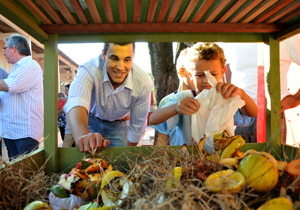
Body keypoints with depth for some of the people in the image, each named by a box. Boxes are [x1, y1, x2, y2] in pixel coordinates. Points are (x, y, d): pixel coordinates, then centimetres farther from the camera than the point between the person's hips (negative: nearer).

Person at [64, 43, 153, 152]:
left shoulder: (143, 83, -29)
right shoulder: (89, 70, -35)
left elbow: (137, 127, -17)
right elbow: (76, 103, -52)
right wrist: (83, 135, -73)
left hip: (118, 126, 1)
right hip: (91, 121, -1)